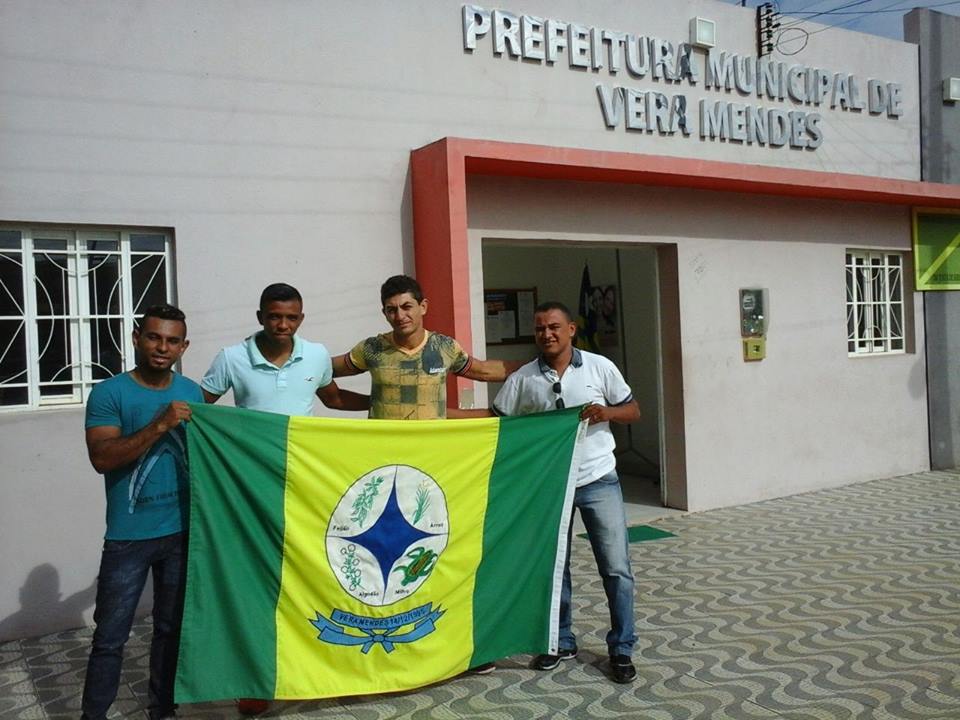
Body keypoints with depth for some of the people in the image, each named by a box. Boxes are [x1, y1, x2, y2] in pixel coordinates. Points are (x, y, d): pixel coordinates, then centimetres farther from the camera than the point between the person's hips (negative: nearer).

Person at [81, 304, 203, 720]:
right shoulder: (109, 393, -8)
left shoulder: (192, 393, 5)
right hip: (128, 536, -4)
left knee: (172, 628, 15)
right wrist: (159, 425, -25)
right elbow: (101, 458, -18)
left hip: (183, 532, 4)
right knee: (110, 637, 4)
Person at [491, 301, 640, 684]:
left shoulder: (600, 367, -3)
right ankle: (562, 642, 29)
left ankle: (621, 649, 16)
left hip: (598, 481, -1)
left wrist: (608, 412, -15)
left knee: (616, 568, 1)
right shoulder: (522, 379, -2)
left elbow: (633, 410, 5)